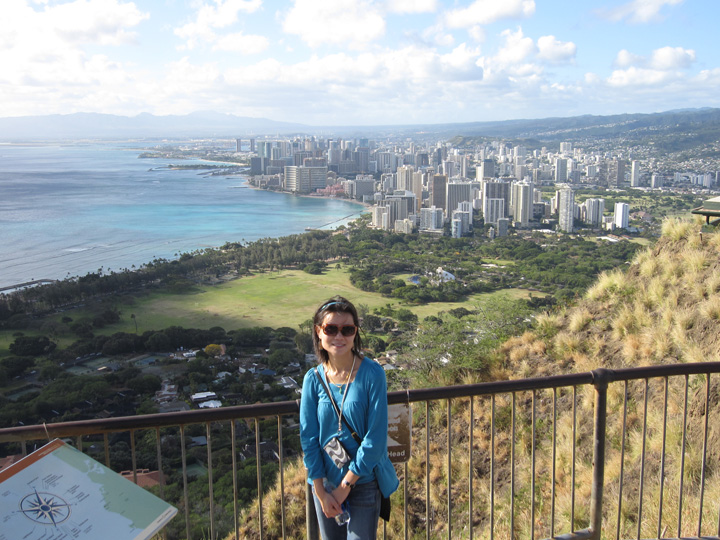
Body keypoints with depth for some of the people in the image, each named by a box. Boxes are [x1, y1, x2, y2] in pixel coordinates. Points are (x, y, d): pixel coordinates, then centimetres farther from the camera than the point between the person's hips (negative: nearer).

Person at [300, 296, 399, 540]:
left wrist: (346, 484, -12)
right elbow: (309, 438, -2)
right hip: (325, 482, 3)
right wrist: (321, 492, -6)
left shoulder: (372, 373, -14)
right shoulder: (313, 379, -4)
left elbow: (375, 438, -14)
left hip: (364, 483, -3)